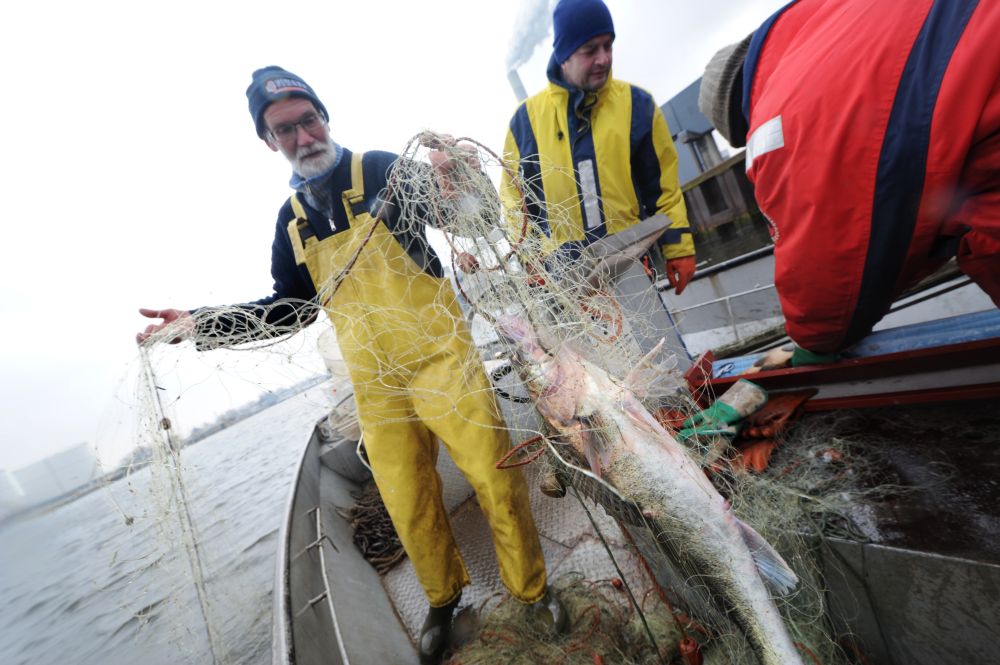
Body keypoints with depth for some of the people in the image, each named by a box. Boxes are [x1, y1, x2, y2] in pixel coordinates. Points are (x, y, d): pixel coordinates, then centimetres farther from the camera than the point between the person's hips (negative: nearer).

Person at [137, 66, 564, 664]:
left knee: (497, 478, 1)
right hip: (377, 385, 5)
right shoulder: (291, 219, 13)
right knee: (410, 504, 14)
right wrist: (201, 324, 9)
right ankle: (444, 599, 43)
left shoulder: (383, 171, -1)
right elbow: (292, 307, 18)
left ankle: (533, 588, 30)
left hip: (441, 358, -4)